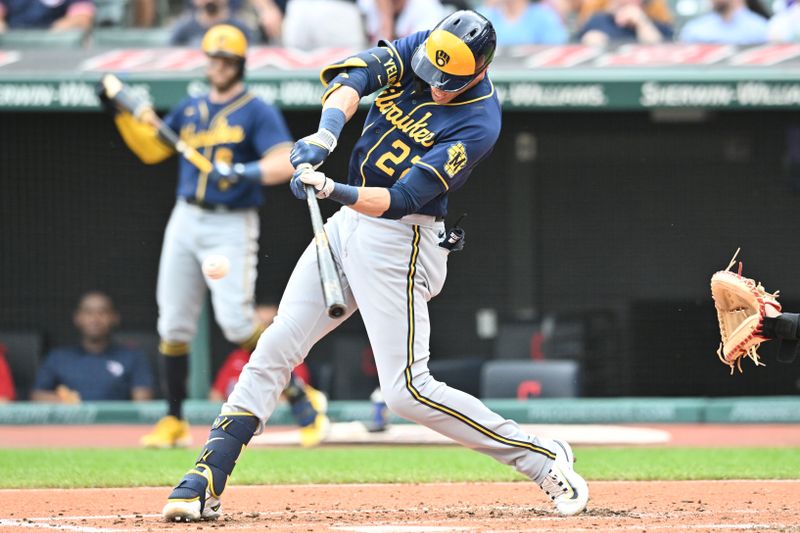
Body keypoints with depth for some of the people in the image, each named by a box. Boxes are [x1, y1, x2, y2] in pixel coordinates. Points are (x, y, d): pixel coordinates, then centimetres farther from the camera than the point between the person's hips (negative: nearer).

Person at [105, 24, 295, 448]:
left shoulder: (257, 112, -4)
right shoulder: (190, 110, 14)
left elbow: (285, 162, -18)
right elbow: (151, 149, 20)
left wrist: (246, 173, -34)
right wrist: (121, 111, 10)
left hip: (232, 225, -6)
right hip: (186, 221, 6)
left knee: (234, 319, -19)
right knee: (173, 324, 3)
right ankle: (174, 421, 11)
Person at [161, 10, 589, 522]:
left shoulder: (478, 124, -19)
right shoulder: (418, 49, -2)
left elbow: (400, 200, -25)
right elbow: (351, 76, -18)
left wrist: (337, 191, -40)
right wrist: (326, 134, -36)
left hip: (398, 240, -7)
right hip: (349, 222, 7)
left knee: (408, 392, -12)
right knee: (276, 347, -1)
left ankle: (543, 458, 1)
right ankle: (204, 484, 1)